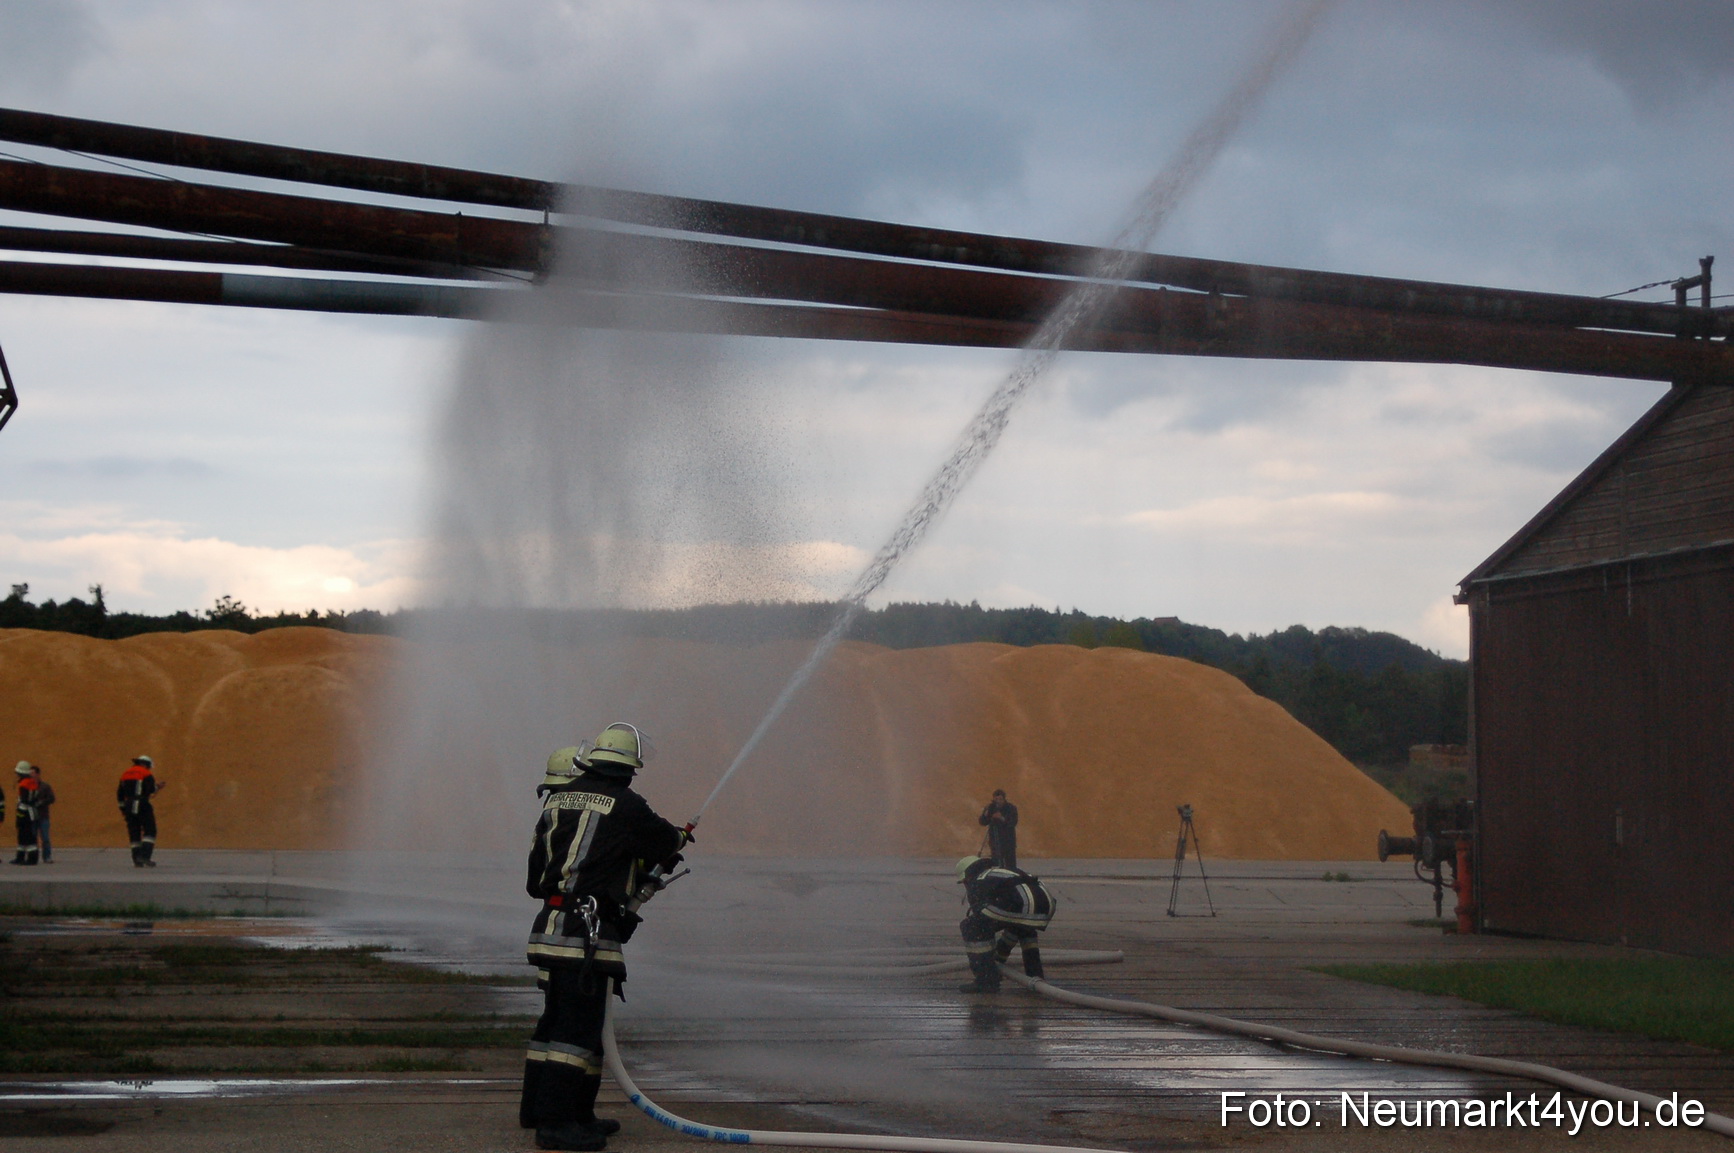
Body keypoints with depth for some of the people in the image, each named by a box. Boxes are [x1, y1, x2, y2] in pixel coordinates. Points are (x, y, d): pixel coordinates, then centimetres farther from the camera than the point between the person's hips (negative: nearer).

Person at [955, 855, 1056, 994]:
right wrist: (1001, 953, 59)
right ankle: (1035, 975, 34)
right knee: (1022, 926, 41)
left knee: (970, 926, 2)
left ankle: (986, 980, 1)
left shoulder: (976, 884, 19)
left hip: (1022, 904, -8)